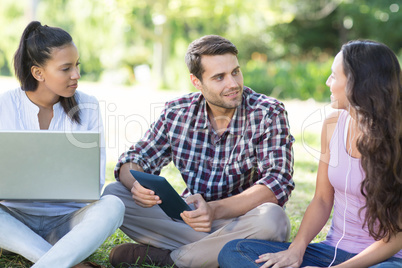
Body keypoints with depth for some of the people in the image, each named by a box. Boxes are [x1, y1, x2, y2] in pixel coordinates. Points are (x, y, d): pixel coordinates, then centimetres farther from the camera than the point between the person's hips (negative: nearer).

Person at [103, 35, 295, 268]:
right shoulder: (178, 111, 0)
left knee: (272, 218, -37)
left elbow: (278, 183, -22)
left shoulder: (269, 114, -11)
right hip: (189, 217, 3)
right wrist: (137, 184, -22)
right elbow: (135, 160, 5)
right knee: (113, 193, -12)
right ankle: (219, 246, -18)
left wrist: (215, 210, -37)